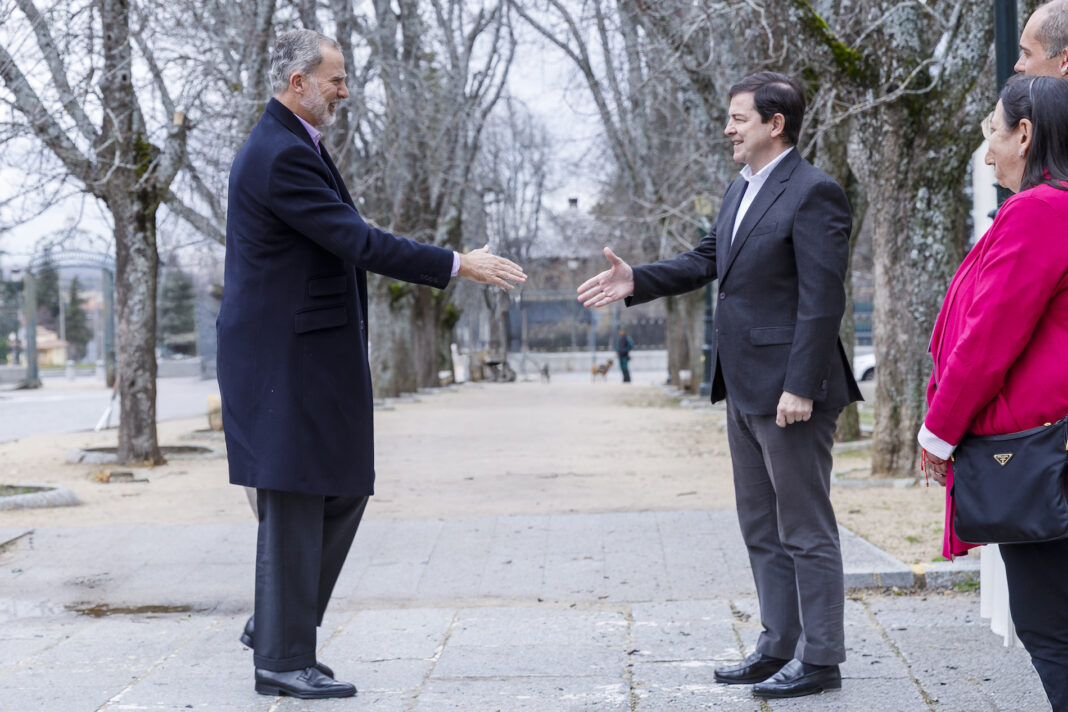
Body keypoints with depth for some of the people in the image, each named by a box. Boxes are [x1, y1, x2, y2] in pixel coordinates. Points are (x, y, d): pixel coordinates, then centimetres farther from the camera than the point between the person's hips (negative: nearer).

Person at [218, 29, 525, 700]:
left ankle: (277, 624, 21)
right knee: (295, 502, -3)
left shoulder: (291, 146, 16)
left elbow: (342, 239, 21)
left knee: (344, 488, 13)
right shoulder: (281, 155, -18)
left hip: (311, 353, 10)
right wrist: (456, 265, -20)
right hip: (286, 356, -10)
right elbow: (356, 241, -22)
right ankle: (283, 657, 6)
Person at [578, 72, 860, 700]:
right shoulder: (741, 190, 14)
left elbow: (823, 299, -19)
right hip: (746, 389, 10)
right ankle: (780, 646, 25)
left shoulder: (814, 193, -14)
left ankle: (820, 660, 8)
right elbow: (707, 260, 19)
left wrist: (800, 387, -22)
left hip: (790, 387, -10)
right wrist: (637, 281, 6)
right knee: (763, 530, 16)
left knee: (806, 529, -1)